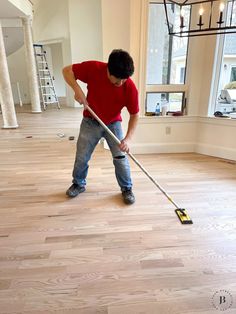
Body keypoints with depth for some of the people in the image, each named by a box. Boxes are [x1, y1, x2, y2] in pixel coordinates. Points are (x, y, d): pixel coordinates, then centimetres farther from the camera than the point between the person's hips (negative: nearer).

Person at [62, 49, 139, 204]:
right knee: (82, 157, 7)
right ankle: (79, 184, 32)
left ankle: (127, 188, 19)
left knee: (121, 157, -3)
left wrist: (128, 138, -25)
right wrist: (77, 90, -29)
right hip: (90, 122, 1)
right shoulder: (93, 68, -23)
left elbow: (135, 115, -14)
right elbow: (67, 70, -12)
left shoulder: (130, 87, -23)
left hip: (113, 123, 0)